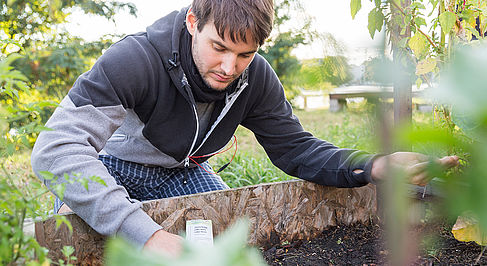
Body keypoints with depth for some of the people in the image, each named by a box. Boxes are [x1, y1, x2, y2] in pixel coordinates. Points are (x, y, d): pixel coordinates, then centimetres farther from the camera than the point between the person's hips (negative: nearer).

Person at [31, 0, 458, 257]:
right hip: (113, 167, -3)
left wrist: (375, 166, -31)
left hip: (179, 171, 4)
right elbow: (57, 148, -45)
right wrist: (145, 233, -57)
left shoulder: (256, 79, -19)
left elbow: (295, 148, -12)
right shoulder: (137, 59, -37)